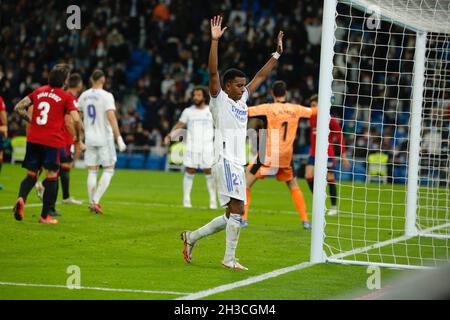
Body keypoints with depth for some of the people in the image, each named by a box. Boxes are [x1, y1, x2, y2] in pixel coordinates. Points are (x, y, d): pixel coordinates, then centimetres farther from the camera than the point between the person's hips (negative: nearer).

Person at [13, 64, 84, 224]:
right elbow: (76, 120, -12)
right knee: (52, 176, 6)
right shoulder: (66, 97, -2)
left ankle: (21, 198, -19)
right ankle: (45, 216, 7)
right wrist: (79, 140, 3)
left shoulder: (38, 91, 11)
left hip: (33, 139, 4)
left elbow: (18, 107, 9)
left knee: (31, 175, 12)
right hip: (53, 141, -4)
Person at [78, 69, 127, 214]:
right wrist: (119, 138, -19)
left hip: (89, 138, 4)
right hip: (104, 138, -4)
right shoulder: (106, 96, -11)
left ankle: (92, 203, 8)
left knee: (92, 172, 10)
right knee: (108, 170, 4)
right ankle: (95, 200, -8)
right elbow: (111, 118, -19)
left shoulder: (84, 96, 5)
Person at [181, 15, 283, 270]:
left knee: (232, 215, 9)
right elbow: (213, 72, -15)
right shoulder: (220, 99, -2)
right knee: (237, 209, -14)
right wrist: (215, 40, -23)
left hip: (238, 163, 8)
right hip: (225, 161, -8)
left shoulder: (242, 99, 18)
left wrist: (278, 53, 25)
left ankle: (193, 237, 22)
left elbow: (261, 76, 26)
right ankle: (229, 259, -10)